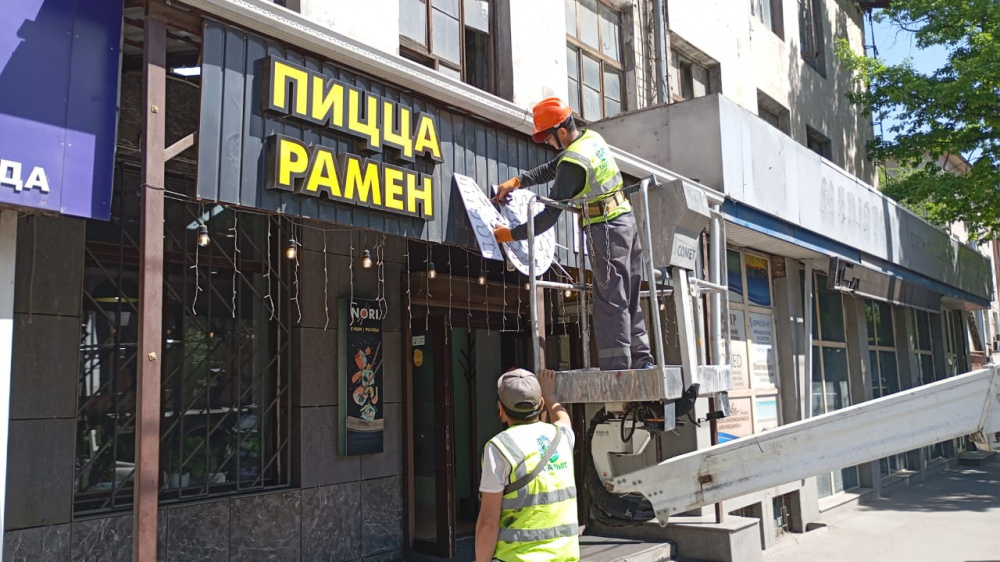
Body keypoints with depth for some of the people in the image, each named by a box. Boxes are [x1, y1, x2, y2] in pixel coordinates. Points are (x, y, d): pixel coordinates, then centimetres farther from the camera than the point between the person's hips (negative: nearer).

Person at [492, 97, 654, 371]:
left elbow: (550, 216, -20)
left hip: (606, 229, -9)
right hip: (626, 219, 9)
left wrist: (512, 234, -14)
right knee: (628, 298, 12)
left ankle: (616, 366, -5)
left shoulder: (572, 163, -20)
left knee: (610, 301, -6)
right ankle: (641, 359, 16)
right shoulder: (592, 137, 8)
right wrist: (516, 181, 11)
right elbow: (551, 169, 19)